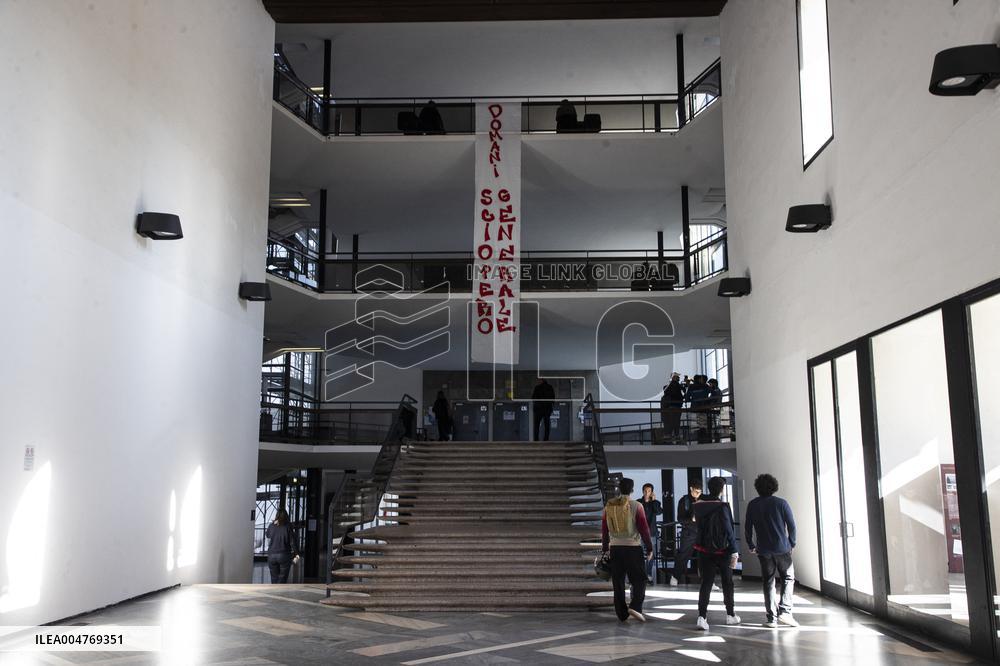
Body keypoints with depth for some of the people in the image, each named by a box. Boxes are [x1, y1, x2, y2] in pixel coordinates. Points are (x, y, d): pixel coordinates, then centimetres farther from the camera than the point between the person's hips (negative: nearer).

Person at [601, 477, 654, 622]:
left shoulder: (609, 506, 5)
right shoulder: (636, 506, -7)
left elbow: (604, 530, 10)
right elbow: (644, 529, -8)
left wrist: (604, 549, 18)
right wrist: (649, 548, 1)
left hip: (615, 548, 4)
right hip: (633, 547, -3)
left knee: (618, 582, 10)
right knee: (639, 580, 6)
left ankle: (622, 614, 11)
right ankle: (635, 607, -12)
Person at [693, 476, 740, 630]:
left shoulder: (698, 506, 1)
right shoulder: (722, 506, -15)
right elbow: (729, 530, -16)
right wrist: (734, 552, -12)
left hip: (704, 550, 4)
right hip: (722, 551, -4)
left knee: (706, 583, 4)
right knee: (727, 583, 14)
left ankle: (702, 616, -9)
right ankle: (730, 615, 26)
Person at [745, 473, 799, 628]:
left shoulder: (752, 505, 1)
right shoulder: (781, 503, -5)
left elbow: (748, 527, 2)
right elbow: (791, 525, -4)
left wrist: (751, 545, 15)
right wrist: (792, 544, 10)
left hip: (763, 550, 2)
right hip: (782, 548, -2)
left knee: (768, 582, 9)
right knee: (788, 578, 10)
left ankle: (771, 618, 6)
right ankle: (784, 611, -6)